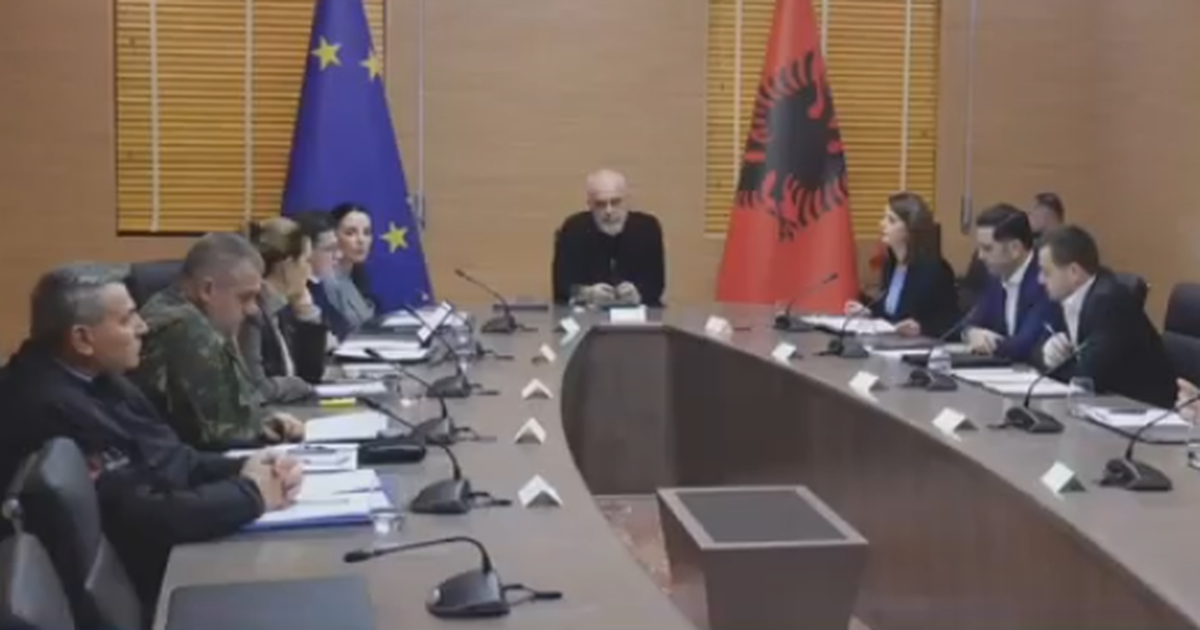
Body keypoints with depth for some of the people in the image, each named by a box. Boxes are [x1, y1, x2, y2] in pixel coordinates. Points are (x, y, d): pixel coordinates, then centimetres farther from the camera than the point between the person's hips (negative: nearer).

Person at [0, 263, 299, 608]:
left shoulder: (91, 376, 3)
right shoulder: (53, 409, -26)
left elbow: (165, 457, 9)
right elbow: (146, 518, -27)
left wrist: (241, 469, -8)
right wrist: (251, 493, -16)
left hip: (174, 546, 9)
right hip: (149, 575, -9)